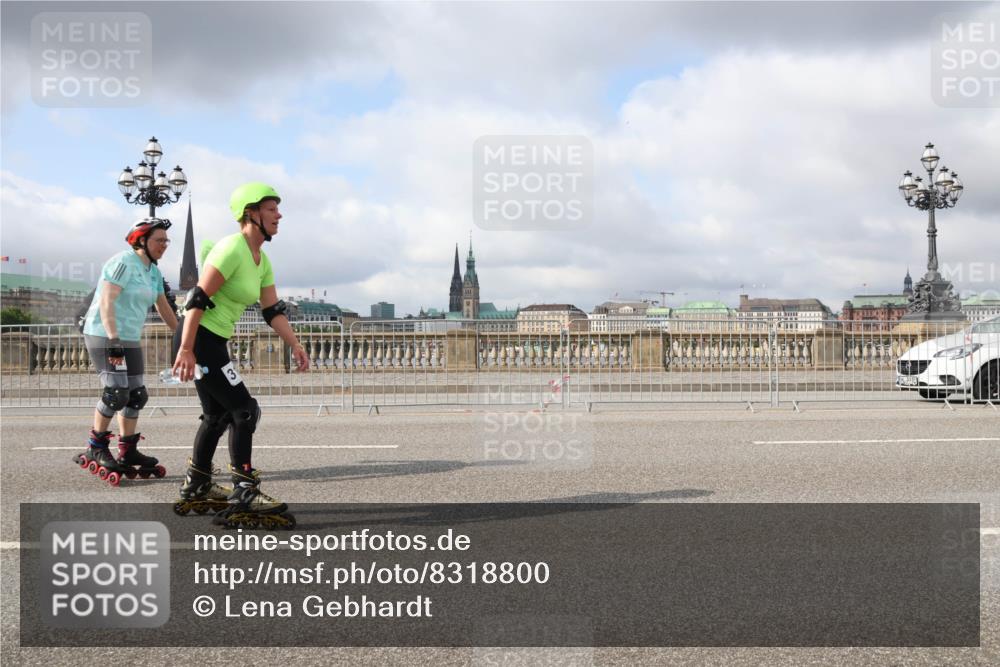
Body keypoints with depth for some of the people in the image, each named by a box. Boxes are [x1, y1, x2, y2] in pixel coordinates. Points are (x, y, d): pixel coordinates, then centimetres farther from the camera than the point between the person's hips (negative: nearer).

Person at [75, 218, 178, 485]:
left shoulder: (154, 272, 13)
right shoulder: (124, 262, -14)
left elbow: (164, 309, 20)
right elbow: (106, 301, -22)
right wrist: (113, 339, -29)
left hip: (130, 340, 9)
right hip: (105, 335, -9)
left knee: (136, 395, 7)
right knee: (116, 393, -14)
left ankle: (128, 452, 15)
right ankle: (96, 449, 2)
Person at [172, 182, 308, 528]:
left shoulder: (262, 261, 11)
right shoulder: (232, 250, -18)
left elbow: (273, 311, 12)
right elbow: (199, 299, -22)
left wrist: (295, 346, 3)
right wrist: (186, 350, -26)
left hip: (214, 342, 10)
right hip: (198, 339, -10)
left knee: (217, 415, 18)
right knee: (244, 410, -9)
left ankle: (196, 488, 33)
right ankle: (244, 494, -4)